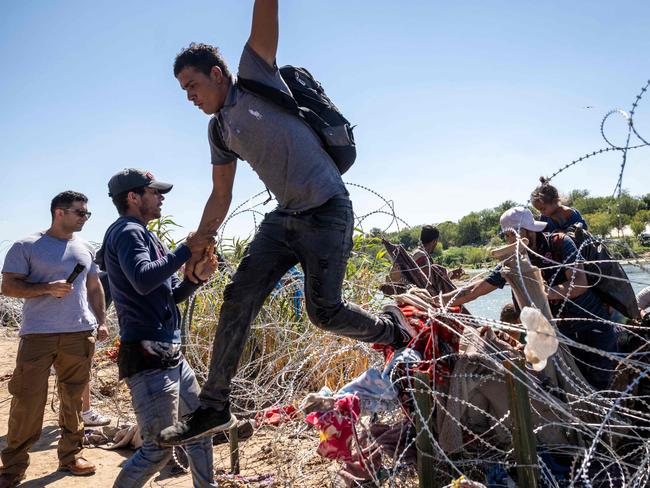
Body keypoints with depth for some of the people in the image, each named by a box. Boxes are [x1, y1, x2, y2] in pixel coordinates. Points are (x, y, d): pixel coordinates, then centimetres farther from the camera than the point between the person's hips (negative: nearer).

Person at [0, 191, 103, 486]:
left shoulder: (86, 249, 14)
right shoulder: (27, 247, -1)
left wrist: (101, 321, 14)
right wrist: (47, 288, -16)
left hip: (80, 334, 4)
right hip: (37, 335, -4)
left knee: (73, 398, 9)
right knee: (27, 400, -1)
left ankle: (70, 456, 22)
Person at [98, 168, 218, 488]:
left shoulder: (143, 234, 19)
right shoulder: (127, 232, -9)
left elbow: (172, 295, 20)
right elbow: (143, 280, -29)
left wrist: (197, 276, 1)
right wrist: (186, 249, -18)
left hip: (170, 354, 10)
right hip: (147, 357, -10)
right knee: (159, 449, -5)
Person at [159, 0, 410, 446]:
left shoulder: (255, 78, -1)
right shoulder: (219, 130, 15)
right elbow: (221, 196, 21)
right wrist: (199, 245, 21)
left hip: (327, 212, -7)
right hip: (285, 217, 7)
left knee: (323, 311, -10)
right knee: (238, 298, -3)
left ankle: (394, 331, 21)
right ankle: (215, 406, 7)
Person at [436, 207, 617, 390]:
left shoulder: (559, 243, -12)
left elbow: (580, 283, -23)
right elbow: (477, 289, -2)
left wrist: (544, 292, -38)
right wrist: (441, 301, -8)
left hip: (594, 328, -3)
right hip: (562, 333, 3)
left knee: (596, 388, -1)